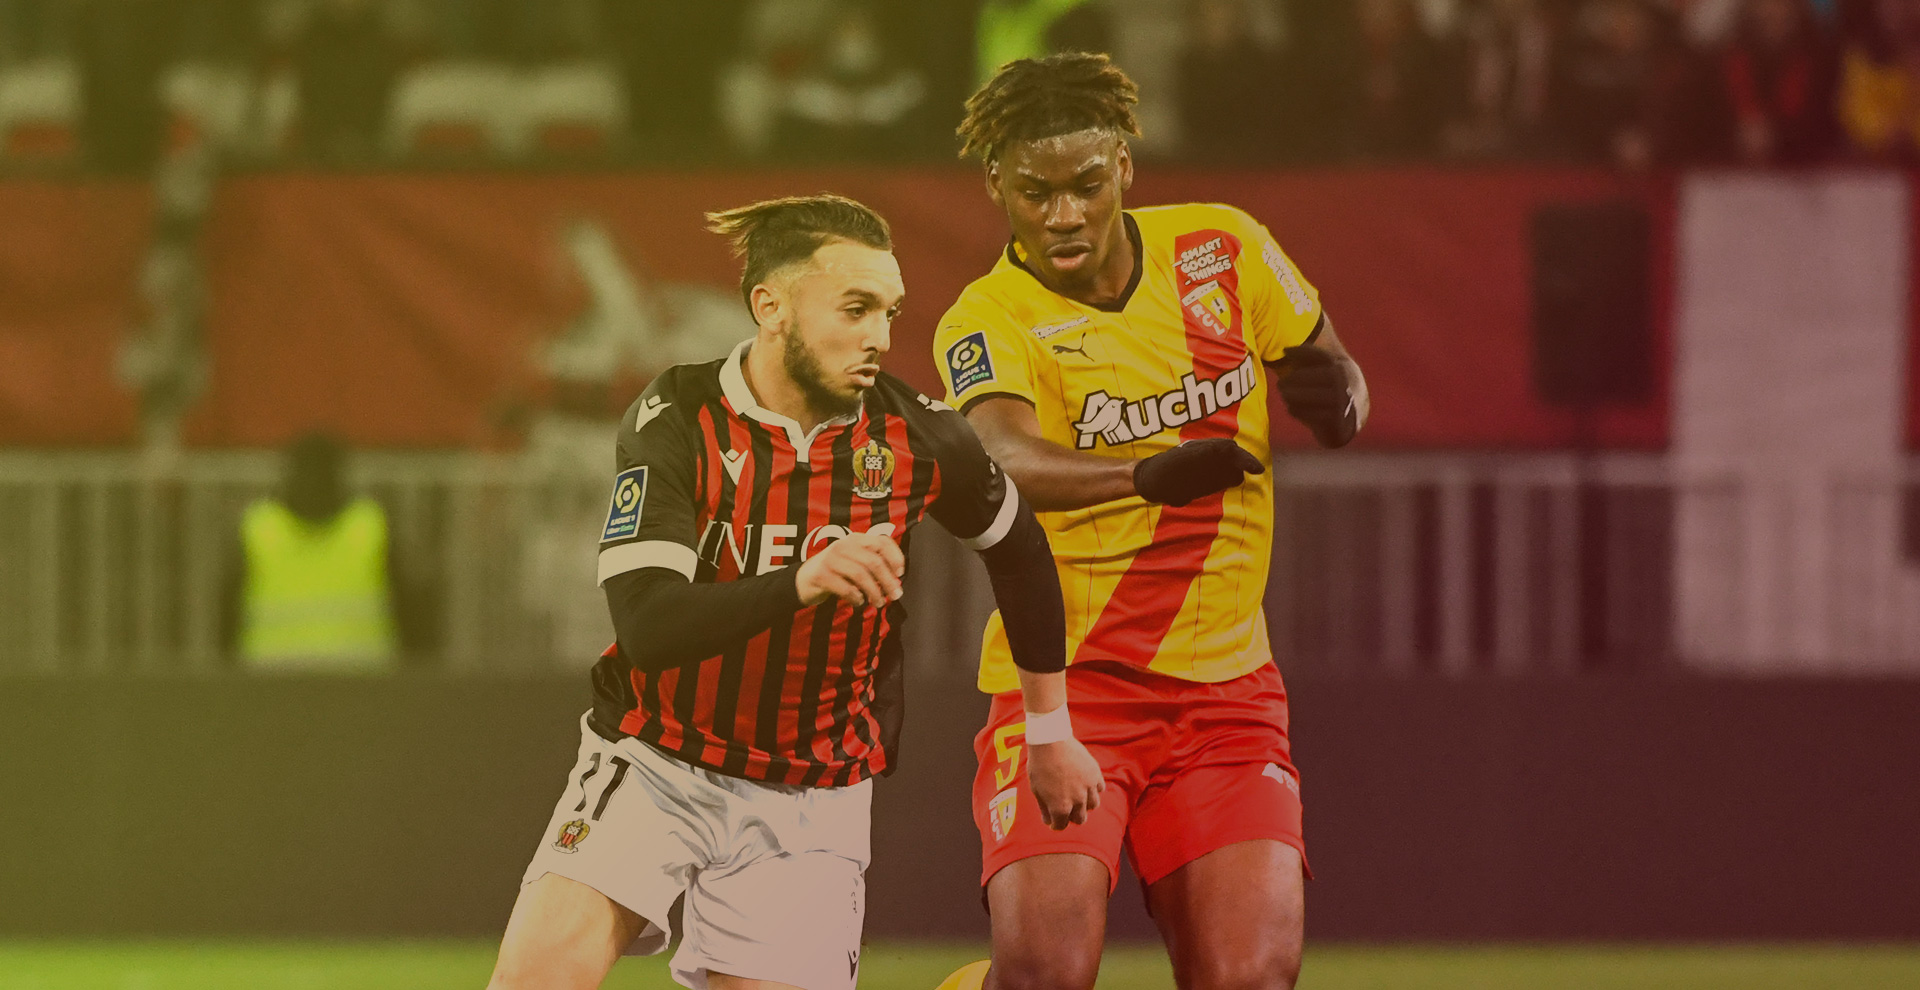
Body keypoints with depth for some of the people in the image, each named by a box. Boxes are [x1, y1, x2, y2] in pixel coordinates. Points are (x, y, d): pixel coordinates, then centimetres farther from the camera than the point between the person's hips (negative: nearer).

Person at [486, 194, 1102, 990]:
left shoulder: (915, 437, -6)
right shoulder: (678, 422, -14)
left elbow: (1019, 549, 14)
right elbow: (648, 625, -26)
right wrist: (802, 584, -41)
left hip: (809, 801, 2)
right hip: (654, 766, -2)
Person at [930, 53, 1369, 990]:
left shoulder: (1223, 248, 3)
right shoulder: (988, 319, -9)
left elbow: (1333, 376, 15)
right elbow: (1005, 459, -29)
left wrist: (1334, 395, -10)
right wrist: (1146, 473, -48)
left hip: (1225, 686, 3)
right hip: (1061, 686, -3)